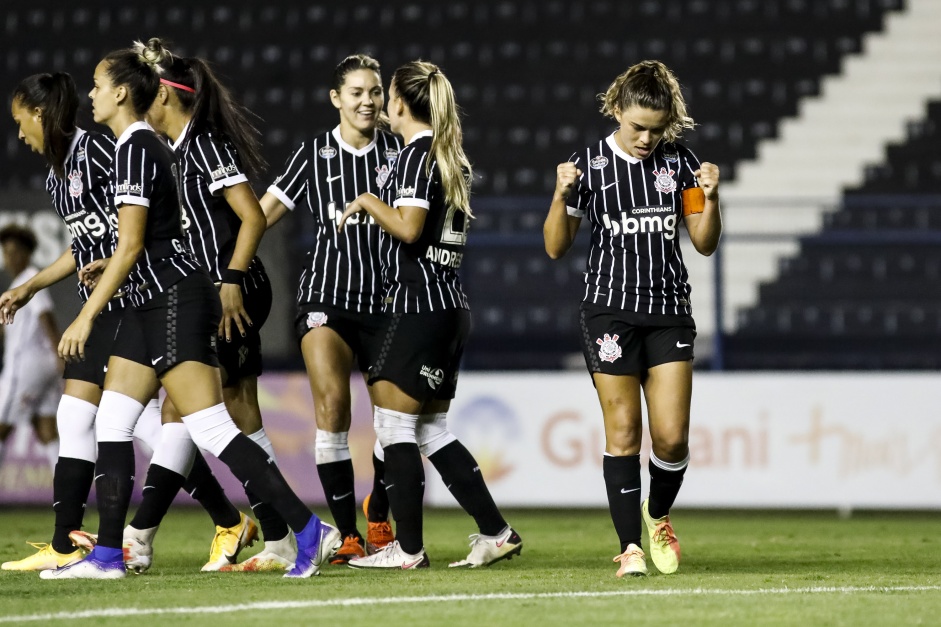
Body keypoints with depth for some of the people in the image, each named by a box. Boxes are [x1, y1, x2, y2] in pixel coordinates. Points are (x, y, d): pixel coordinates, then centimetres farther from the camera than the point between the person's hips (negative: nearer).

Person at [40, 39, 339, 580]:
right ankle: (107, 555, 8)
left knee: (213, 430, -12)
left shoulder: (136, 148, -14)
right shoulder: (149, 145, 15)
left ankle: (309, 531, -12)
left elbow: (131, 246, -19)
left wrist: (88, 315, -17)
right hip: (154, 303, 10)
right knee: (112, 423, 7)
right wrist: (107, 271, 31)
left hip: (176, 301, -10)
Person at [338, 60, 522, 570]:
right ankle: (496, 532, 9)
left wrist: (367, 202, -8)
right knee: (431, 429, 12)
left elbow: (409, 226, -22)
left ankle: (408, 548, -5)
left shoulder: (416, 154, -11)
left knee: (394, 423, -5)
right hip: (449, 306, 9)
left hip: (418, 307, -9)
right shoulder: (451, 158, 17)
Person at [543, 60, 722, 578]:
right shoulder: (591, 164, -2)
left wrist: (710, 198, -9)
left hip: (670, 309, 2)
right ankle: (630, 545, 1)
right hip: (610, 311, -2)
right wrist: (562, 195, -14)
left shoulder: (678, 162, 5)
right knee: (623, 432, -4)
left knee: (672, 436, -3)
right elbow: (555, 248, 2)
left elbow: (704, 244, 9)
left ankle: (658, 516, 25)